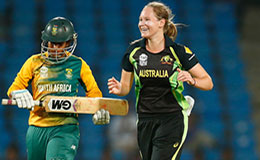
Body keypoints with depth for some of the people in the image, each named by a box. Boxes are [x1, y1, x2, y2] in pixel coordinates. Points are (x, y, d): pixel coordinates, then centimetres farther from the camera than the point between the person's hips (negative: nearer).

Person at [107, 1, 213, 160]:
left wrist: (191, 80, -23)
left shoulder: (178, 51, -7)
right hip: (145, 121, 5)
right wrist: (118, 88, -13)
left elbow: (208, 83, -3)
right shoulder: (134, 50, 2)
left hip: (172, 119, -5)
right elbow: (126, 86, 10)